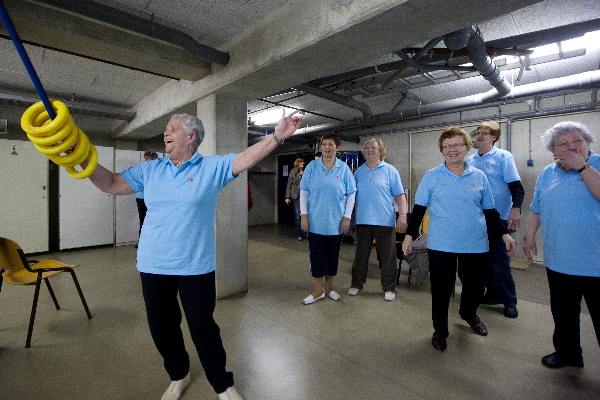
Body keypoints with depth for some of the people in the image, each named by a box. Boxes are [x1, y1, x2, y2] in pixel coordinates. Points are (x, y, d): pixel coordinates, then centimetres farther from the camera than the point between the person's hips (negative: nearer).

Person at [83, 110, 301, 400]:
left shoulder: (212, 167, -3)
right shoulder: (149, 170, 7)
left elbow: (245, 158, -14)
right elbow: (111, 184, 8)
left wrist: (276, 137, -24)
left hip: (196, 266, -4)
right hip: (153, 266, 4)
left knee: (203, 327, 9)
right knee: (162, 328, 19)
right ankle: (178, 376, 45)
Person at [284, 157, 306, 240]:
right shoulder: (293, 172, 3)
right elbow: (289, 185, 2)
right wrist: (287, 197, -3)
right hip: (296, 196, -1)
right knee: (297, 215, 4)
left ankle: (305, 233, 12)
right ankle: (298, 234, 14)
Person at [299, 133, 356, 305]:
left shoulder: (344, 168, 1)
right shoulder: (312, 167, 1)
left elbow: (351, 194, 2)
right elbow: (304, 192, 1)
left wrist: (347, 217, -4)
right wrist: (304, 215, -5)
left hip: (336, 223, 1)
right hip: (316, 222, 0)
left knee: (333, 256, 12)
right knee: (317, 257, 5)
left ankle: (328, 288, 30)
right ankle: (317, 291, 19)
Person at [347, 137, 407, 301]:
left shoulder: (390, 171, 1)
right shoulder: (358, 172, 10)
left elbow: (400, 195, -1)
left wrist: (402, 215, -12)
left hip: (385, 221, -2)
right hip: (363, 221, 3)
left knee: (387, 257, 7)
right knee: (360, 255, 13)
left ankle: (389, 288, 23)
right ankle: (356, 284, 27)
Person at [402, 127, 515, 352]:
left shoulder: (479, 177, 5)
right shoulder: (431, 177, -2)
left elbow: (489, 210, 12)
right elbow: (419, 209, -1)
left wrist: (504, 233, 7)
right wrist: (410, 235, -5)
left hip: (476, 245, 3)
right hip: (441, 245, -2)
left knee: (475, 286, 17)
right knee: (441, 290, 5)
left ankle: (468, 313, 49)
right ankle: (440, 330, 27)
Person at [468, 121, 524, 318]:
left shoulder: (503, 157, -5)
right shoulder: (470, 160, 8)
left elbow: (516, 185, -12)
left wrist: (516, 208, -26)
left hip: (498, 217, -5)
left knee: (499, 259, -1)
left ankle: (509, 301, 15)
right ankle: (493, 293, 29)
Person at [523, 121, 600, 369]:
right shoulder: (546, 175, 7)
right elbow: (536, 210, 13)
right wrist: (529, 237, 9)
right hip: (558, 262, 5)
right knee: (563, 314, 20)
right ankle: (567, 352, 39)